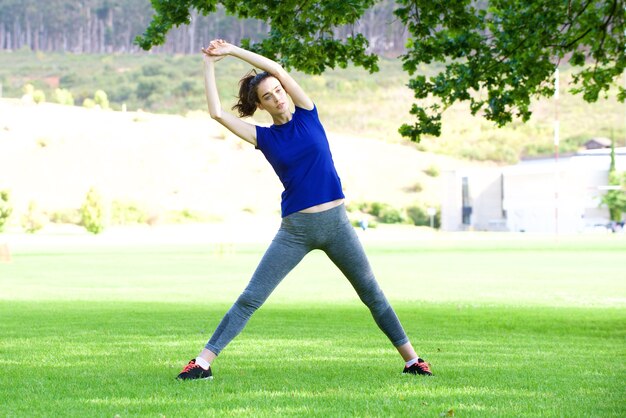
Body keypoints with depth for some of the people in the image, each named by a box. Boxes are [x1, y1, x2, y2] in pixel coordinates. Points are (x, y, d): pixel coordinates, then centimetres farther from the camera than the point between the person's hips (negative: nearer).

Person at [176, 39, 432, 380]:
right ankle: (203, 363, -4)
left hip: (336, 223, 1)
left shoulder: (307, 116, 4)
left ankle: (412, 360, 17)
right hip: (295, 229, 0)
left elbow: (278, 71, -6)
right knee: (250, 298, -5)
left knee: (372, 294, 8)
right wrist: (209, 64, -1)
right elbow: (217, 112, -5)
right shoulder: (264, 137, 4)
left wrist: (232, 51, -3)